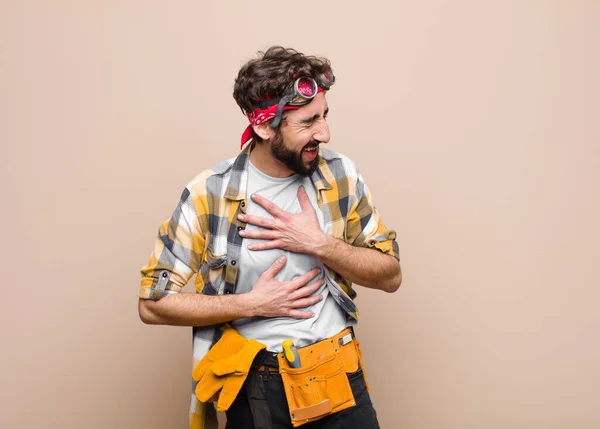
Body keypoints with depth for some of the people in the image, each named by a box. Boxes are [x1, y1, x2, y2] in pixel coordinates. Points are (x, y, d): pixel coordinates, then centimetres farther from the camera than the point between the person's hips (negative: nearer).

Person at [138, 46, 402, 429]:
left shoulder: (340, 175, -6)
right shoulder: (210, 193, -13)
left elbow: (390, 275, -2)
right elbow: (153, 303, -9)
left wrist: (319, 244, -17)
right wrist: (251, 303, -17)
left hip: (339, 379, 2)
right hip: (254, 388, -2)